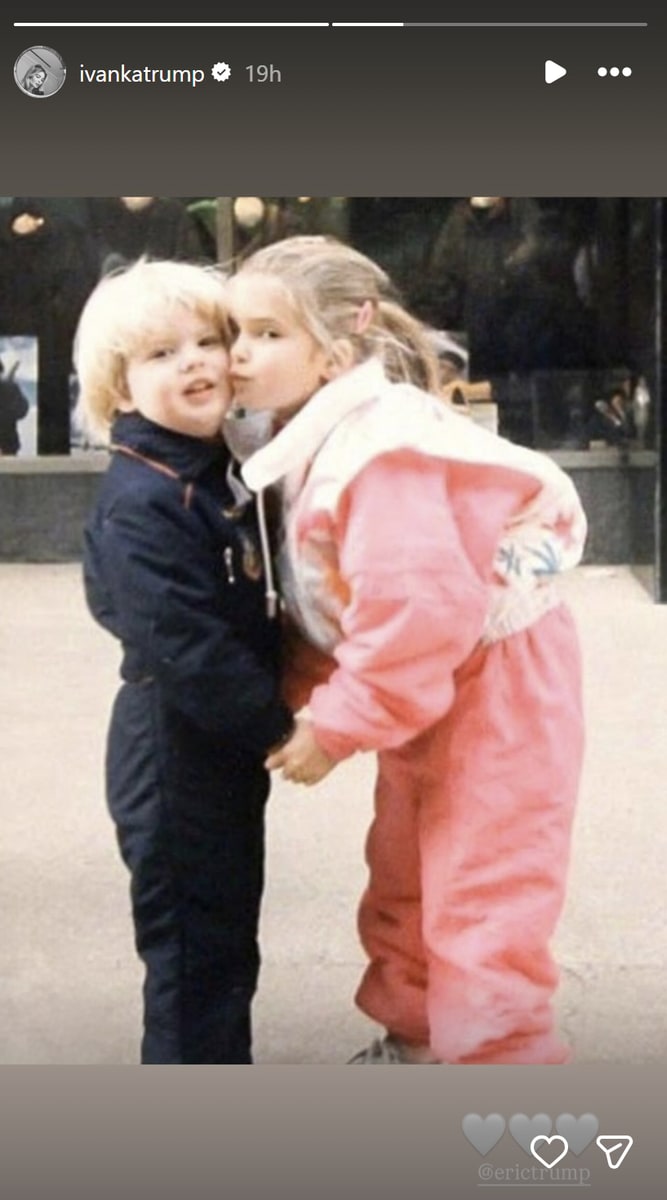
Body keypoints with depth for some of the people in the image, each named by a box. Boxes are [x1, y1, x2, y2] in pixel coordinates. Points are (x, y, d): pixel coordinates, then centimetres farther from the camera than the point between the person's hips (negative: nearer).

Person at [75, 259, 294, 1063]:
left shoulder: (215, 473, 8)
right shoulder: (142, 501, -21)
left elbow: (249, 620, 16)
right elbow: (185, 649, -26)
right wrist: (279, 728, -20)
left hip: (223, 746, 9)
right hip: (177, 754, -9)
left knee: (226, 942, 20)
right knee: (193, 951, 2)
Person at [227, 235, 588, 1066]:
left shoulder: (375, 450, -28)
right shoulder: (314, 441, 4)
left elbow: (418, 608, -34)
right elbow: (332, 599, 11)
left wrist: (335, 725, -23)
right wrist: (295, 695, -1)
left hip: (495, 683, -10)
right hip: (432, 689, 10)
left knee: (480, 905, -4)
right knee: (403, 883, 22)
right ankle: (413, 1046, 41)